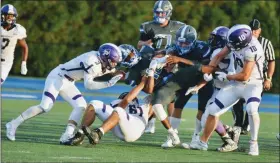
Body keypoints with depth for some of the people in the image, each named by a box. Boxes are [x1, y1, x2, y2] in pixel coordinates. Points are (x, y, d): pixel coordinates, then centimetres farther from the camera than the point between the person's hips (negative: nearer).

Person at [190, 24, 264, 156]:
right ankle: (203, 142, 21)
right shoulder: (236, 41, -9)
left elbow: (245, 76, -24)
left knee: (251, 109, -34)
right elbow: (219, 56, 7)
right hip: (236, 84, 7)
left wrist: (226, 77, -11)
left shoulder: (252, 49, -29)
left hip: (252, 84, -7)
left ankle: (254, 143, -18)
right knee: (213, 110, 5)